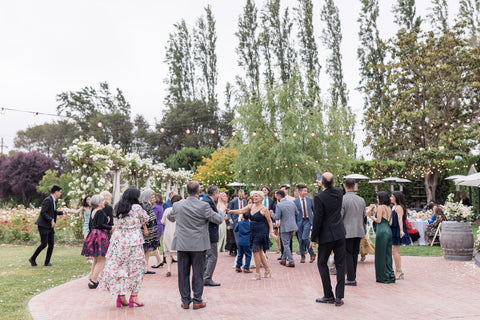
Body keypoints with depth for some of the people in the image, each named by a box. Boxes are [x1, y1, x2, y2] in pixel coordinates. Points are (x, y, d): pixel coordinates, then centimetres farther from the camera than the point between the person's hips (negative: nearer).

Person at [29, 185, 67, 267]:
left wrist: (63, 212, 20)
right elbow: (43, 213, -22)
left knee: (51, 244, 4)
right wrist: (51, 220, -22)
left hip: (50, 226, 9)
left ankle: (47, 262, 11)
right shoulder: (48, 200, -16)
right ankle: (32, 259, 11)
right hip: (43, 226, -9)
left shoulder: (53, 200, 14)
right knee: (44, 244, -7)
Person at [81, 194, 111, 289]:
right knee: (101, 261, -4)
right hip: (100, 236, -10)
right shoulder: (101, 212, -12)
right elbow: (100, 225, -20)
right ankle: (93, 281, -7)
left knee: (96, 260, 20)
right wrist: (111, 227, -12)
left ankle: (92, 278, 23)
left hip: (93, 234, 10)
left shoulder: (93, 212, 15)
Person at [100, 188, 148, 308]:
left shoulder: (118, 208, 7)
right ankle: (134, 296, 3)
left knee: (119, 266, 9)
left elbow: (116, 224, 16)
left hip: (118, 240, 5)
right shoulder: (137, 208, -9)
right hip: (133, 241, -5)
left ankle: (121, 296, 13)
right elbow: (146, 219, 3)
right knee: (136, 267, 4)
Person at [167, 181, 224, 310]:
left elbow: (170, 217, 18)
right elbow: (218, 219, -6)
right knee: (198, 274, 7)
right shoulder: (204, 206, -12)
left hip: (182, 245, 3)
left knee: (183, 273, 10)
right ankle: (197, 301, 13)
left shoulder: (177, 205, -1)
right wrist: (222, 213, 15)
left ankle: (185, 301, 17)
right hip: (199, 246, -3)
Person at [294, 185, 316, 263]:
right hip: (299, 221, 1)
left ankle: (312, 253, 6)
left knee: (304, 238, -14)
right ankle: (302, 257, 17)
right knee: (300, 240, 4)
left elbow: (314, 210, 10)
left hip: (307, 221, -1)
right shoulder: (295, 201, -2)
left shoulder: (310, 199, 3)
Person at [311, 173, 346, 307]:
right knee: (340, 265, 7)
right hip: (340, 234, 5)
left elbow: (317, 220, -14)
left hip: (326, 235, -5)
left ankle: (329, 296, 12)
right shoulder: (339, 192, -1)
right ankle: (339, 297, 9)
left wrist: (313, 239, -7)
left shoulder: (319, 197, -16)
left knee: (322, 263, 10)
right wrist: (326, 185, 36)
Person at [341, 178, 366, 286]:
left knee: (348, 255, 0)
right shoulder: (361, 200, 8)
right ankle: (352, 276, 21)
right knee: (354, 254, 13)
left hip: (347, 232, -6)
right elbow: (364, 218, 14)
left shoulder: (342, 199, -11)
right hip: (358, 232, 6)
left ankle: (351, 279, 1)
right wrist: (364, 232, 21)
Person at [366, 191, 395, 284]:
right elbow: (390, 223, 15)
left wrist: (372, 217, 7)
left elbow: (378, 220, -13)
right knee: (388, 254, 13)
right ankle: (390, 276, 16)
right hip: (389, 231, 8)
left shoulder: (380, 207, -8)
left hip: (382, 231, -8)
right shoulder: (389, 208, 14)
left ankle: (384, 277, 4)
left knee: (381, 254, 0)